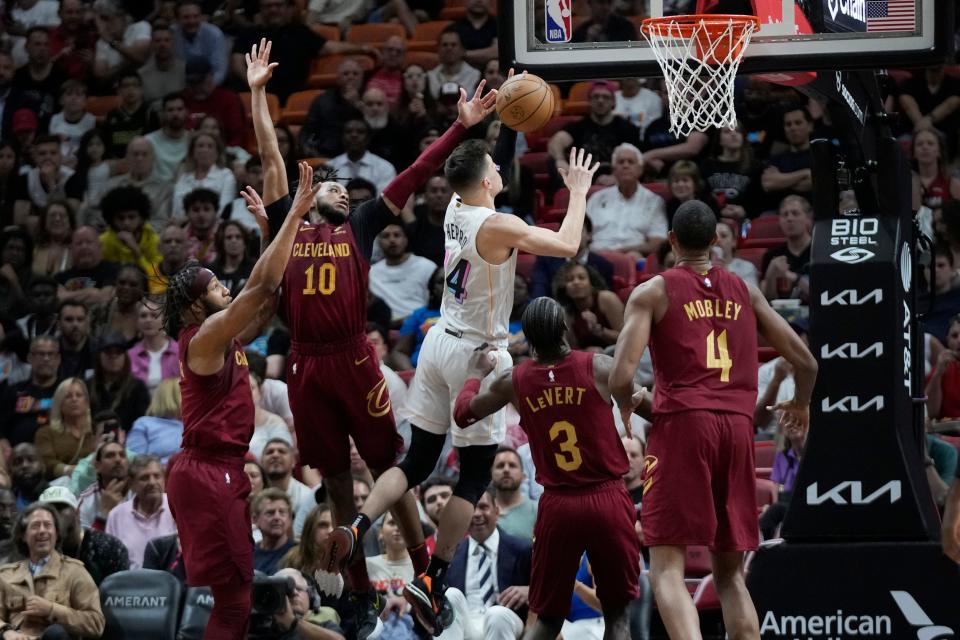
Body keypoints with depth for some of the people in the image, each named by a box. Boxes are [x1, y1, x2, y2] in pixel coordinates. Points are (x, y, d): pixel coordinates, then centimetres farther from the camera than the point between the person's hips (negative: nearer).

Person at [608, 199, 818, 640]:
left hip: (681, 422, -4)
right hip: (738, 426, 4)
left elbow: (621, 376, -8)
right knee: (730, 572, 14)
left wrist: (625, 406, 15)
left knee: (667, 567, -6)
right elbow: (805, 361, 14)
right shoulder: (744, 293, 16)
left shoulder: (652, 293, 3)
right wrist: (800, 405, 35)